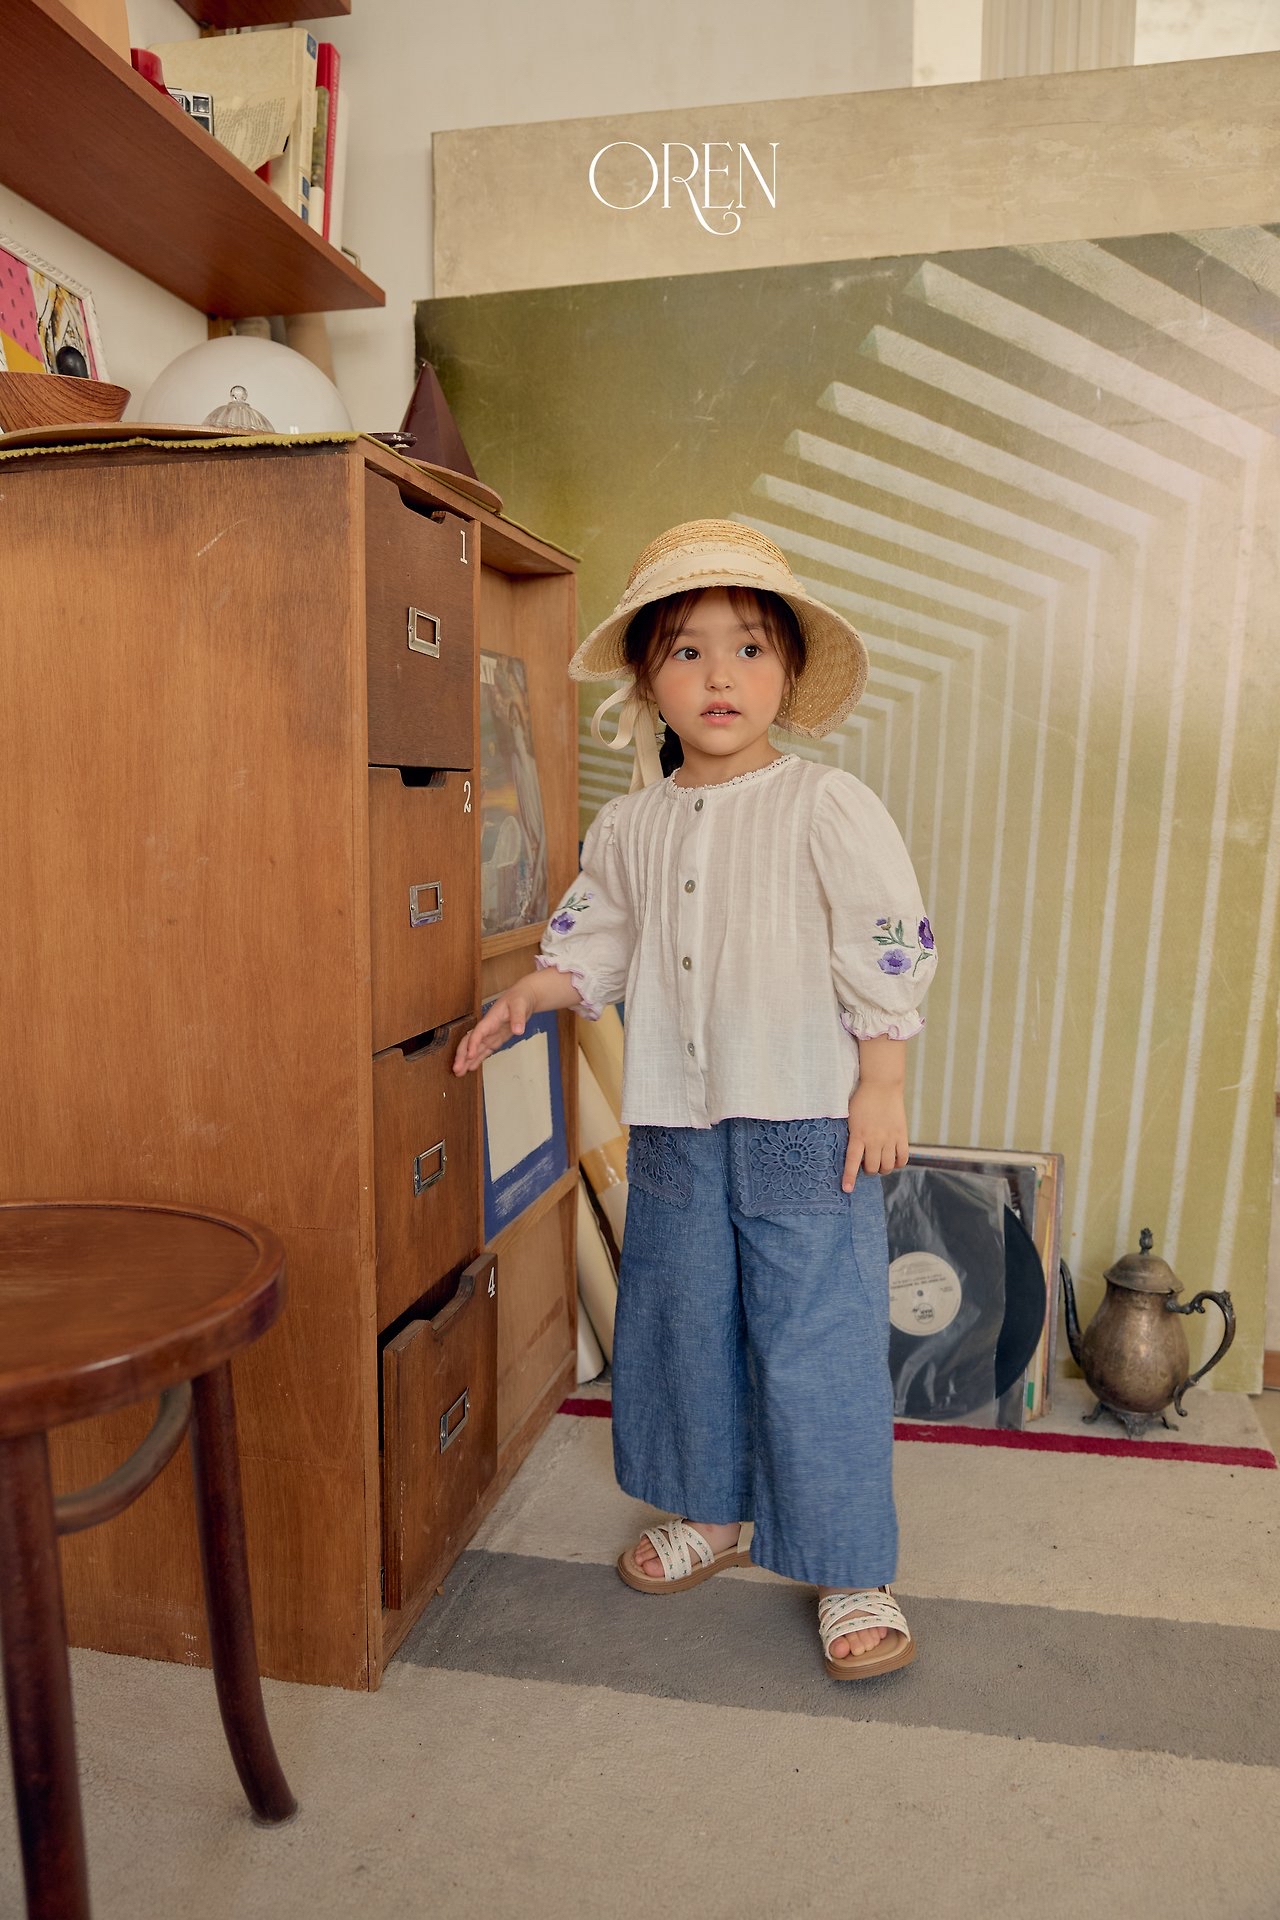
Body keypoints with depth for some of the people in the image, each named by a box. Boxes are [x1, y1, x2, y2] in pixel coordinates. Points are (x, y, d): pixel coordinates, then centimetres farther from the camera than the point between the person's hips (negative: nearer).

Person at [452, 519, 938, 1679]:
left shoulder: (829, 809, -8)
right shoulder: (630, 825, 5)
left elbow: (892, 957, -7)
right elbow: (596, 942, 13)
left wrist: (881, 1088, -10)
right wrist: (527, 997, -4)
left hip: (806, 1119, -5)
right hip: (674, 1123, 5)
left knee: (817, 1343, 1)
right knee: (680, 1323, 17)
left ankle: (853, 1574, 22)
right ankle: (713, 1516, 41)